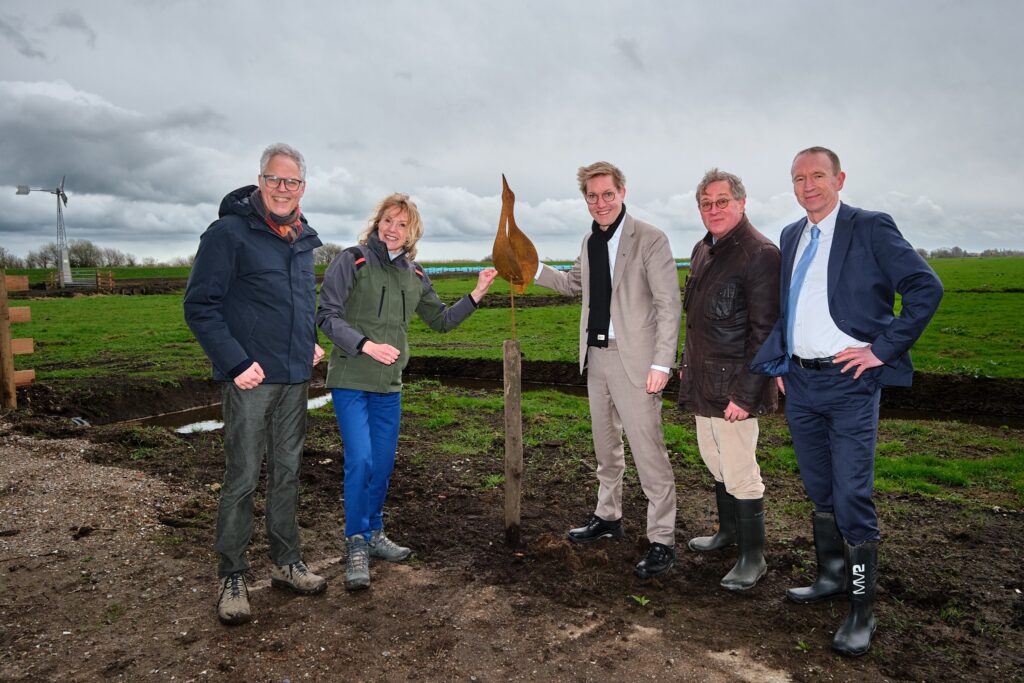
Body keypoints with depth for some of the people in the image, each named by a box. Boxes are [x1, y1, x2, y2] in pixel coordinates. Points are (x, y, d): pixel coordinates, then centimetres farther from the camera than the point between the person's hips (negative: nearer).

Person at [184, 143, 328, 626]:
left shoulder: (303, 240, 13)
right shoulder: (230, 233, -9)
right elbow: (199, 305, -11)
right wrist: (235, 363, -17)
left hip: (295, 380, 7)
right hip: (250, 379, -6)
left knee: (287, 474, 14)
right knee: (242, 478, 1)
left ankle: (287, 564, 27)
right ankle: (232, 578, 15)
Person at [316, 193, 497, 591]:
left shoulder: (414, 275, 10)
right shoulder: (352, 261, -6)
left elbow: (441, 321, 16)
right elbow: (327, 316, -11)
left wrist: (477, 293, 5)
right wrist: (366, 345, -22)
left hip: (389, 385, 5)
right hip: (350, 381, -5)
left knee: (383, 464, 11)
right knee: (360, 459, -13)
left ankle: (374, 535, 29)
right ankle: (357, 546, 3)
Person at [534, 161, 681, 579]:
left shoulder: (649, 239, -11)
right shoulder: (590, 242, 10)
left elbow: (668, 305, -14)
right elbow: (574, 284, 25)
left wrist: (661, 364, -19)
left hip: (633, 359, -7)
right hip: (596, 356, 7)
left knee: (648, 451, -4)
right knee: (605, 446, 19)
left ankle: (661, 541, 8)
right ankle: (608, 517, 36)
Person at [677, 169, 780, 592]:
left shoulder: (760, 254, -15)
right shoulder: (703, 250, 11)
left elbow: (764, 332, -19)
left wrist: (745, 394, -21)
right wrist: (686, 364, 19)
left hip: (733, 385, -9)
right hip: (702, 381, 9)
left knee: (739, 472, -2)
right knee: (715, 462, 20)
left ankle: (753, 557, 15)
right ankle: (729, 531, 39)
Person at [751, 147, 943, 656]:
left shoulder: (870, 228, -7)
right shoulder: (791, 237, 12)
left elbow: (926, 288, -11)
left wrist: (884, 349, -14)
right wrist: (777, 363, 9)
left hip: (849, 384, -6)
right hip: (800, 383, 6)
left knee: (852, 498, -3)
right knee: (819, 492, 18)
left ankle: (862, 611, 12)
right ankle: (832, 577, 36)